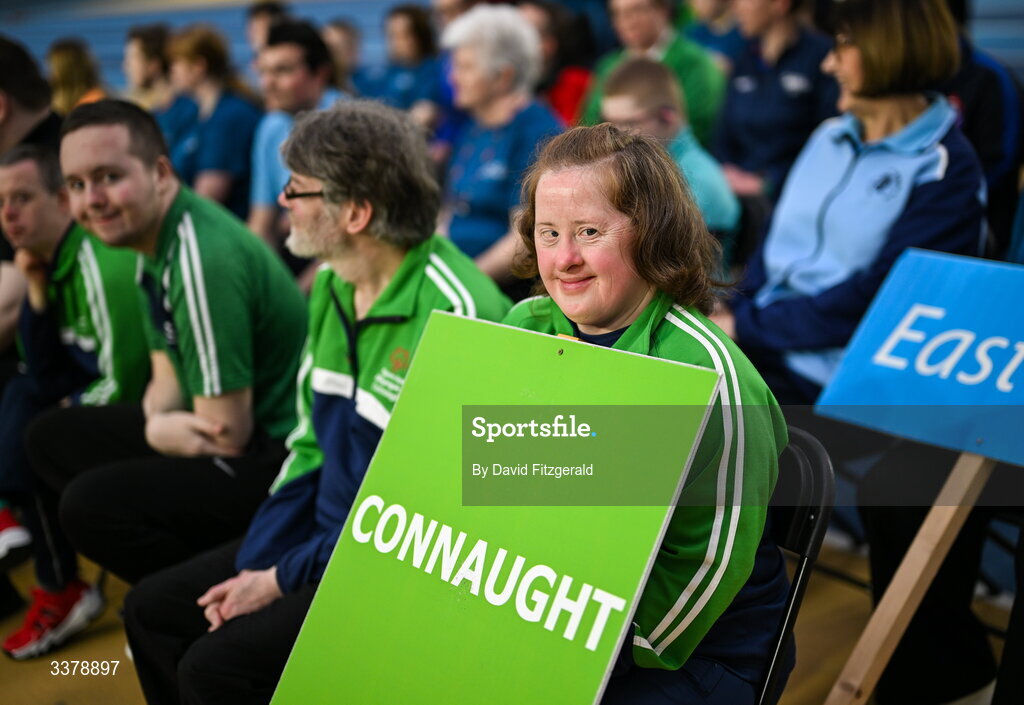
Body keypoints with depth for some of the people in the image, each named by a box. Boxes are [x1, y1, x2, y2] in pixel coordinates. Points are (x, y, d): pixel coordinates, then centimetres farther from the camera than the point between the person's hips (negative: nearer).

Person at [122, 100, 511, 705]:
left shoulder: (454, 314, -24)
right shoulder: (332, 287, 5)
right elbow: (311, 445, 12)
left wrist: (284, 578, -15)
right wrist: (256, 564, 2)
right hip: (323, 537, 9)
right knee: (153, 609, 8)